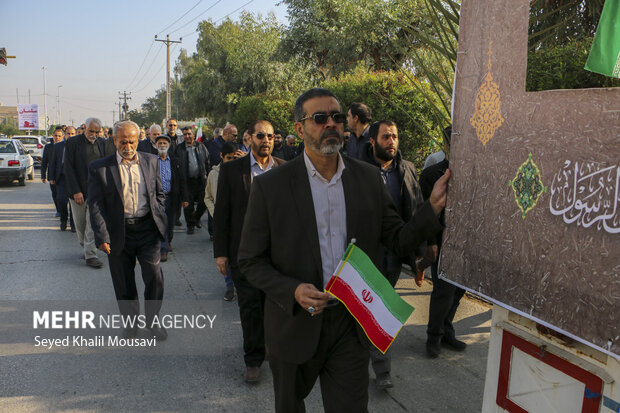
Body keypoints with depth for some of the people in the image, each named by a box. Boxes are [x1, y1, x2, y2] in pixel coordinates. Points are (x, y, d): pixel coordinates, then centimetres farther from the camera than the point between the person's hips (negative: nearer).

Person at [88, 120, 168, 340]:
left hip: (147, 229, 1)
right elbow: (95, 205, -6)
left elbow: (159, 194, 14)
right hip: (118, 233, -1)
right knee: (124, 282, 11)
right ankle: (131, 319, 33)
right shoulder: (99, 167, -3)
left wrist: (160, 220, 5)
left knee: (154, 277, 2)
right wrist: (102, 236, -13)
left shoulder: (150, 161, 5)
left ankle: (152, 319, 23)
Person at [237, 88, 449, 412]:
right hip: (295, 322, -1)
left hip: (350, 325, 1)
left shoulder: (369, 178, -1)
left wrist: (434, 205, -14)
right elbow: (250, 260, -6)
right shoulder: (270, 186, -9)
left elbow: (399, 242, 0)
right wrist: (293, 291, -22)